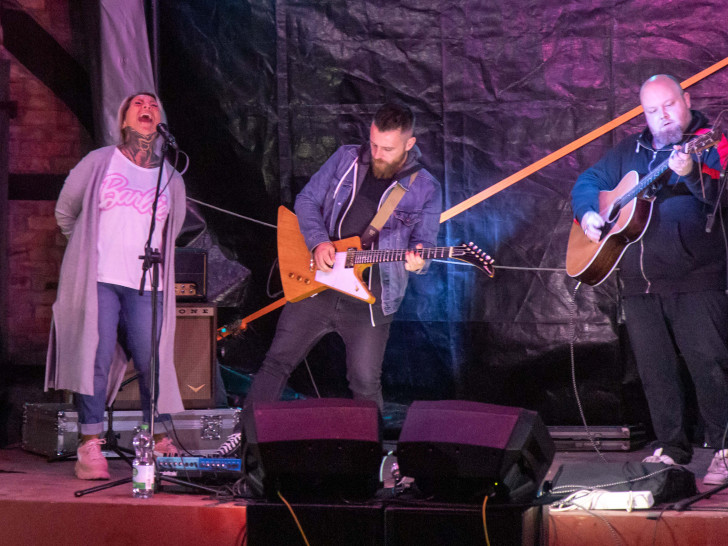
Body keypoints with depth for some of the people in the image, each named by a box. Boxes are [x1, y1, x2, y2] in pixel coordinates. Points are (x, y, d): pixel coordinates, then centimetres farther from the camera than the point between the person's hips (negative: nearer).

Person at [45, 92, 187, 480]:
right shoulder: (98, 163, 6)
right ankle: (90, 448, -6)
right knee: (96, 360, -9)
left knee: (154, 363, -1)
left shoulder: (171, 179, 13)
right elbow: (65, 212, 16)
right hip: (98, 280, -2)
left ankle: (160, 444, 11)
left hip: (146, 287, 3)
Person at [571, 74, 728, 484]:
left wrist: (692, 174, -37)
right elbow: (589, 181, 24)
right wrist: (587, 213, 4)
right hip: (640, 281, 6)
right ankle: (672, 448, 19)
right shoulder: (632, 150, 17)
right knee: (655, 371, 9)